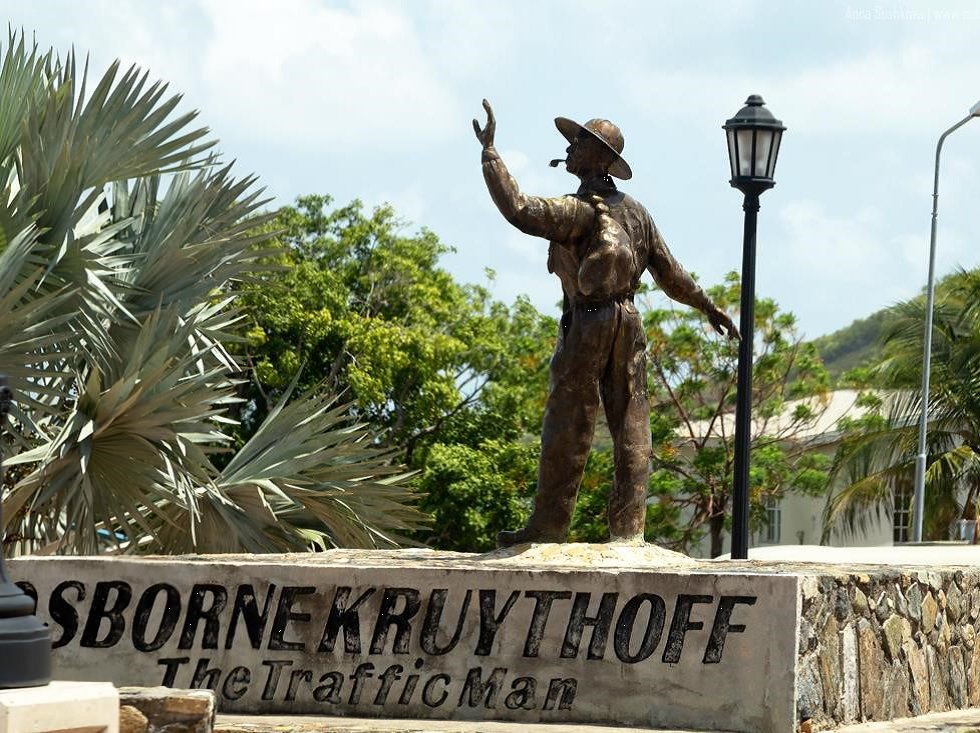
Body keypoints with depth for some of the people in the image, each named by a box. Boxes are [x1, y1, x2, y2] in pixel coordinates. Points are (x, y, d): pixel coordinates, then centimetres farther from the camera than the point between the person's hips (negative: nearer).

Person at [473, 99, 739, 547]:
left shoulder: (581, 209, -13)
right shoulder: (635, 211, 10)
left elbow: (519, 210, -26)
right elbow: (669, 273, 13)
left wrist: (489, 150, -23)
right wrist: (709, 308, 25)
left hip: (586, 326, -7)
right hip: (628, 324, 7)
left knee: (567, 429, -2)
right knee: (631, 426, 5)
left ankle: (549, 527, 2)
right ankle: (628, 528, 4)